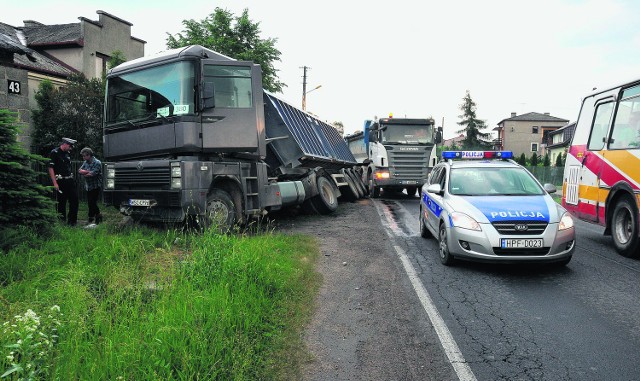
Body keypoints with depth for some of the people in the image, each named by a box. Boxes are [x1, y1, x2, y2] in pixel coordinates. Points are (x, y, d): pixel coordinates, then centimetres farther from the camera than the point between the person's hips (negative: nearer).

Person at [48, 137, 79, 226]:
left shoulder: (67, 153, 16)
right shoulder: (54, 153, -7)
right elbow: (51, 168, -12)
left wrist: (72, 178, 16)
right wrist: (55, 183, -17)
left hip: (70, 180, 7)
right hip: (60, 181, -7)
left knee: (74, 199, 5)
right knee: (61, 202, 1)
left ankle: (72, 221, 15)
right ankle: (62, 221, 11)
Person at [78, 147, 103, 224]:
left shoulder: (97, 163, -12)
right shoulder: (85, 162, 11)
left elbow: (93, 174, -21)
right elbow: (80, 171, 2)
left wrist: (84, 173, -6)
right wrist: (88, 172, -15)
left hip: (95, 186, -7)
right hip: (88, 186, 7)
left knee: (92, 203, -7)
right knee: (90, 203, 10)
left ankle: (91, 219, 3)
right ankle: (98, 216, 22)